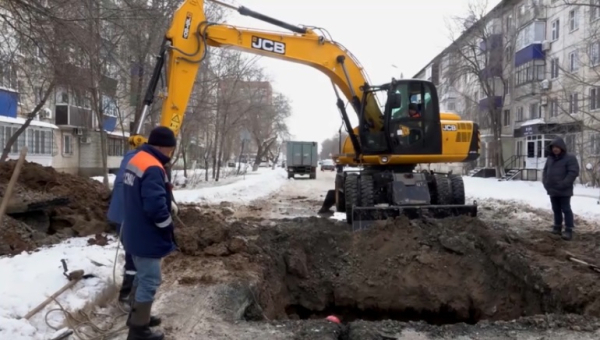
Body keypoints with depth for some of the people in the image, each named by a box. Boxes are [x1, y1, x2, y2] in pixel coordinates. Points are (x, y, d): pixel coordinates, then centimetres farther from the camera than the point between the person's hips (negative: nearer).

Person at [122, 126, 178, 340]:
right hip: (147, 237, -10)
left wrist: (169, 208, 13)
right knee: (150, 281, 2)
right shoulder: (153, 169, -25)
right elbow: (156, 207, -27)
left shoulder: (135, 160, 7)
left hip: (135, 234, 10)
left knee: (143, 276, 24)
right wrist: (169, 230, -12)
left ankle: (137, 315, 39)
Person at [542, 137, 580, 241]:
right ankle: (557, 227, 25)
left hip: (564, 191, -6)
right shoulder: (550, 158, 13)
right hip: (552, 190, 6)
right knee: (556, 209, 15)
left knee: (566, 210, -4)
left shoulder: (570, 158, -8)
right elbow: (545, 171, 19)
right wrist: (546, 183, 2)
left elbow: (573, 172, -15)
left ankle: (568, 230, -2)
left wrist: (562, 185, -19)